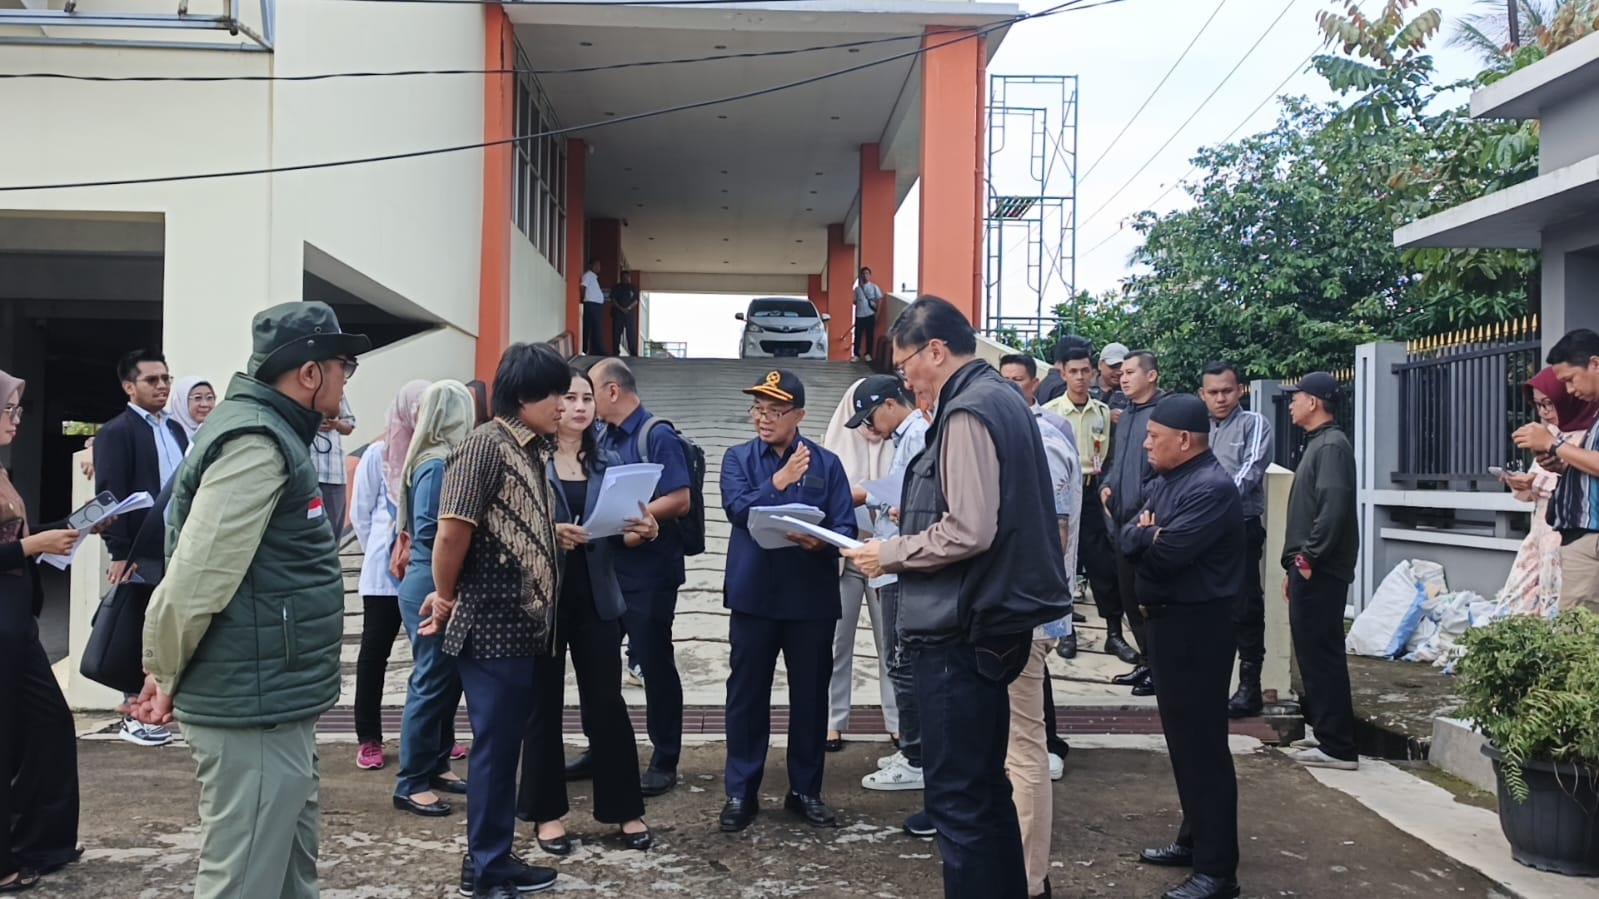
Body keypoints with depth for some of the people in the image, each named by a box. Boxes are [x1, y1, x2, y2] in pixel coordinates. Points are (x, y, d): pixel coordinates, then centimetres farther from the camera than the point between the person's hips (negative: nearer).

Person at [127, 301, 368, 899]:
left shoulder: (270, 432, 15)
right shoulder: (256, 443, -18)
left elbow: (199, 566, 20)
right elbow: (195, 576, -24)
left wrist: (169, 673, 16)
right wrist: (167, 678, -9)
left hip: (274, 703, 10)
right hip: (254, 707, -10)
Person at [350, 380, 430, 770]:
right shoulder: (378, 455, -4)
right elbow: (360, 513, 5)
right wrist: (379, 552, 5)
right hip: (385, 571, -1)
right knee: (375, 651, 7)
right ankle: (368, 739, 16)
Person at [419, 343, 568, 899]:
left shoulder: (535, 450, 13)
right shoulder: (485, 446, -15)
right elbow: (453, 532, -17)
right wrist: (446, 597, -6)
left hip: (524, 625, 8)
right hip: (492, 626, -8)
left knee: (506, 747, 15)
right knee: (494, 747, 1)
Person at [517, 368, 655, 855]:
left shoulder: (607, 462, 10)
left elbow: (619, 531, 10)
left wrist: (644, 531, -10)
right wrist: (547, 534, -25)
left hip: (596, 596, 3)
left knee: (607, 700, 6)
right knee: (543, 703, 6)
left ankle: (625, 808, 16)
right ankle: (546, 811, 19)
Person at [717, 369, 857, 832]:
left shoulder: (826, 463, 3)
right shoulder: (738, 458, 5)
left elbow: (846, 526, -4)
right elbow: (738, 508, -12)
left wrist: (821, 542, -24)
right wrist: (779, 482, -17)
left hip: (812, 598, 0)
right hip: (753, 595, 0)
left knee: (810, 695, 9)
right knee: (746, 694, 6)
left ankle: (806, 790, 22)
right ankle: (741, 792, 17)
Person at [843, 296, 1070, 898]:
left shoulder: (968, 411, -17)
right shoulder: (1000, 397, 14)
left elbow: (969, 532, -24)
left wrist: (892, 554, -12)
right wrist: (916, 516, 14)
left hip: (961, 629, -10)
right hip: (990, 621, 10)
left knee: (958, 796, -2)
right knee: (985, 782, 19)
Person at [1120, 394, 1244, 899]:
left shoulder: (1212, 488, -19)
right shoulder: (1164, 481, 12)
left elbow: (1165, 555, -26)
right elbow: (1127, 540, 4)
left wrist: (1145, 537, -5)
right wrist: (1150, 536, -17)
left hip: (1196, 626, -10)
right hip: (1165, 619, 10)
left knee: (1202, 742, -6)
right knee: (1181, 737, 17)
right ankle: (1194, 839, 30)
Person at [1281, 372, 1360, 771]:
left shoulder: (1332, 445, -13)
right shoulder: (1317, 444, 19)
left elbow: (1333, 506, -25)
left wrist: (1309, 558, -19)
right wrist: (1295, 565, 19)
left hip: (1319, 571, -10)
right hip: (1309, 569, 10)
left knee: (1323, 654, -7)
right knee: (1312, 652, 13)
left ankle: (1338, 746, -3)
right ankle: (1326, 733, 20)